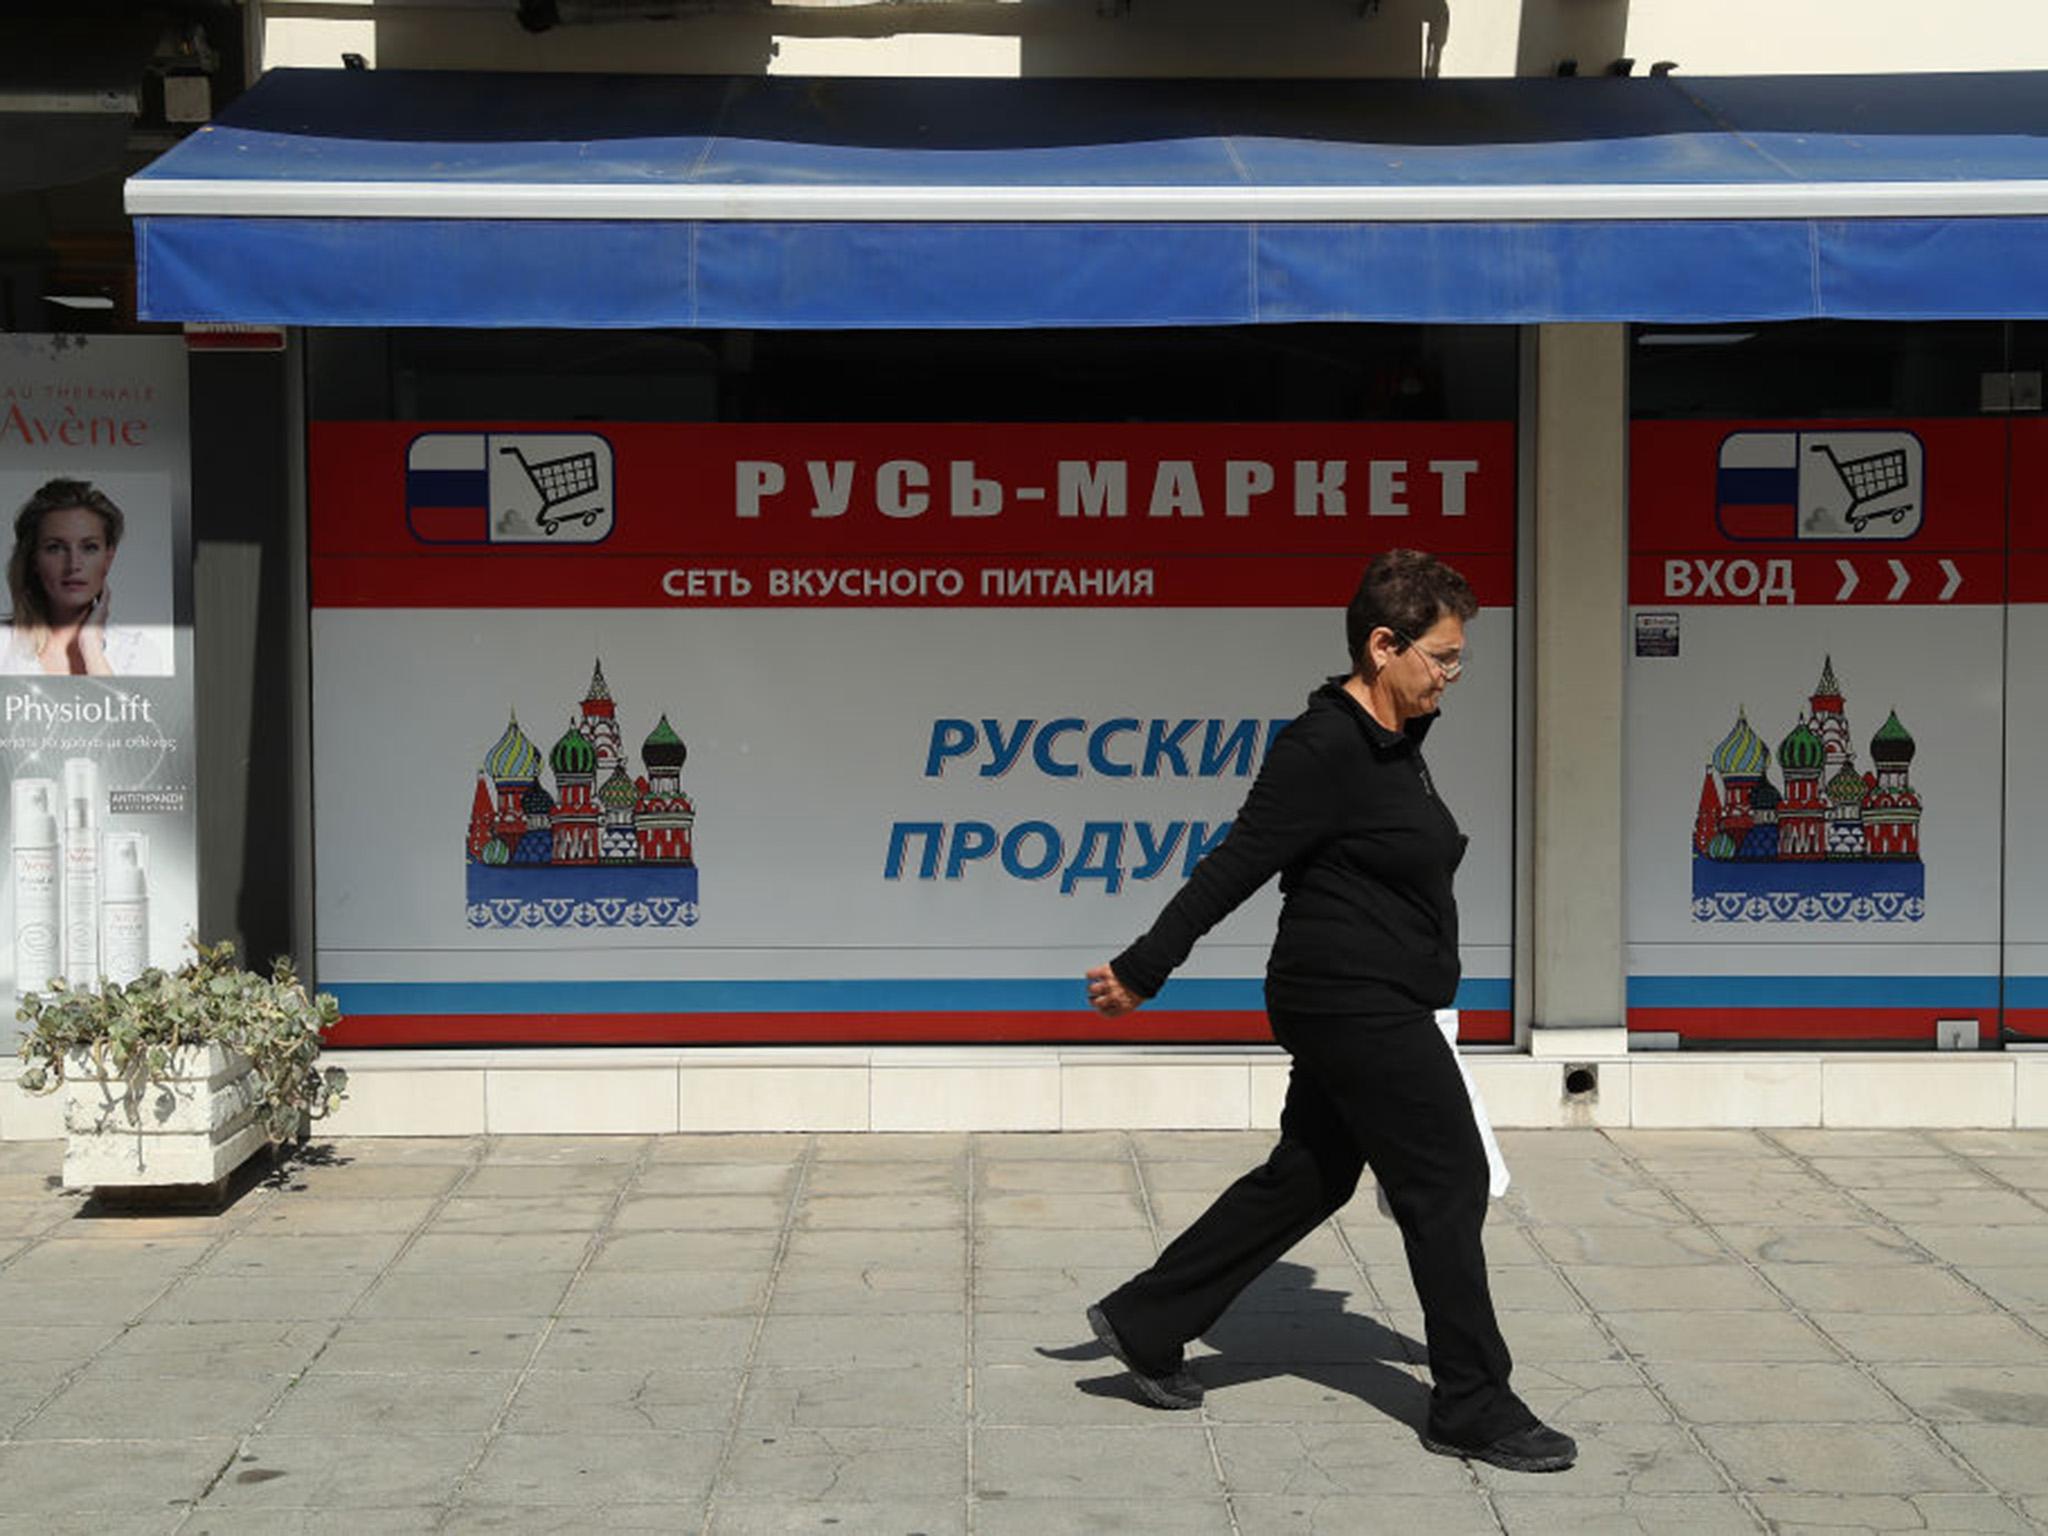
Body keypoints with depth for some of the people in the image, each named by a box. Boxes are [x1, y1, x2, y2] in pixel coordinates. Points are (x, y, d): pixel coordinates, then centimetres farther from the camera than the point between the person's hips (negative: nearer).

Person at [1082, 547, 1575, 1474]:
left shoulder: (1393, 743, 11)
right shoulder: (1324, 751, -19)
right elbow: (1233, 869, -18)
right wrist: (1141, 972, -15)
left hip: (1377, 1010, 10)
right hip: (1356, 1007, -10)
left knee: (1306, 1178, 16)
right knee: (1447, 1184, -2)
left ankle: (1144, 1325, 25)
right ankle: (1474, 1408, 9)